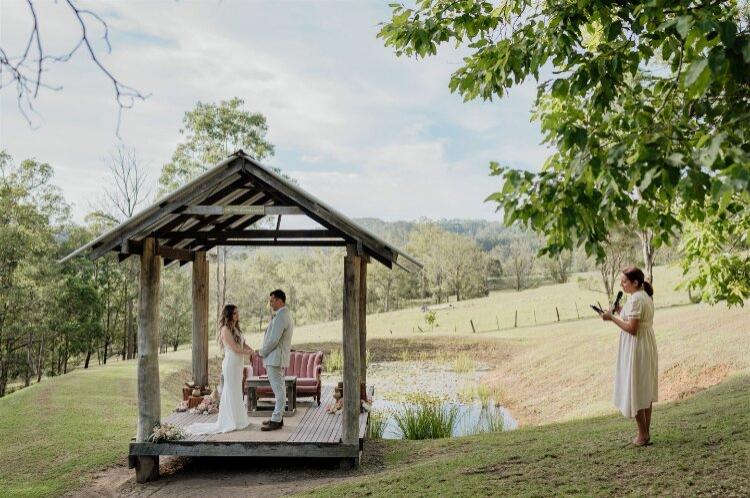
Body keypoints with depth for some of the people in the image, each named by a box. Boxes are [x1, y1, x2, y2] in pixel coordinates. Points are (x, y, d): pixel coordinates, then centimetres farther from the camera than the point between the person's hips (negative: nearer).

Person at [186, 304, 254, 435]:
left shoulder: (236, 328, 15)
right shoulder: (225, 329, -13)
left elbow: (243, 344, 12)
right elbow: (234, 348, -18)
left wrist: (252, 350, -7)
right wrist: (249, 352, -9)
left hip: (238, 364, 9)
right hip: (231, 364, -9)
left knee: (237, 392, 14)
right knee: (231, 392, -3)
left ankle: (237, 419, 22)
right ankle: (231, 422, 4)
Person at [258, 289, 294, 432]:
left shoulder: (281, 316, -19)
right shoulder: (285, 315, 15)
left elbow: (273, 340, -21)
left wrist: (262, 352, -9)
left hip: (275, 358, -11)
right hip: (277, 358, 11)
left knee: (279, 390, -7)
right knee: (279, 389, 16)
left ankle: (276, 421, -3)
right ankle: (278, 417, 24)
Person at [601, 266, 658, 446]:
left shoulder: (636, 299, -20)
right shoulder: (646, 296, 11)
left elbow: (632, 329, -23)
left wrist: (612, 318, -17)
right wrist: (621, 313, 10)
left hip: (636, 349, -10)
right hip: (647, 346, 10)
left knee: (635, 390, -1)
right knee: (645, 388, 14)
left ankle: (643, 434, 6)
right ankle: (646, 432, 22)